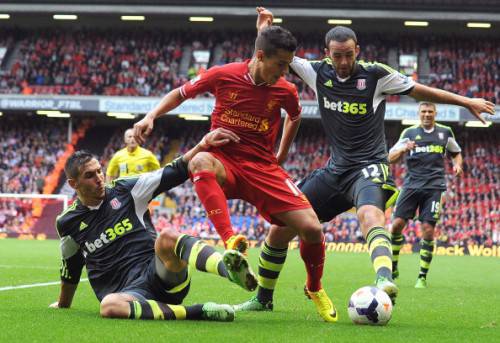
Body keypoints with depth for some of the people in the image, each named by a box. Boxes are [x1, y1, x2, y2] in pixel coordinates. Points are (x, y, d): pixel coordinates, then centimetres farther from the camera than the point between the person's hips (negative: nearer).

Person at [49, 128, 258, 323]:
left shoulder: (125, 190, 9)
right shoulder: (68, 223, 12)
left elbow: (174, 173, 6)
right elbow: (71, 269, 27)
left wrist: (203, 145, -7)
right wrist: (62, 305, 38)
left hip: (161, 274, 0)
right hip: (129, 292, 0)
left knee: (167, 237, -34)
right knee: (109, 305, -39)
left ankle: (229, 269, -61)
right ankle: (197, 312, -43)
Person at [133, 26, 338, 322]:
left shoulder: (285, 91, -1)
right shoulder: (223, 76, -7)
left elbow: (295, 117, 24)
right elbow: (181, 93, 9)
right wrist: (151, 117, -4)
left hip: (263, 168, 2)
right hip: (224, 162, -2)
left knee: (312, 228, -13)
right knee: (201, 161, -41)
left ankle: (315, 289, 18)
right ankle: (231, 241, -51)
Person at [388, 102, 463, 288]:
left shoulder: (445, 132, 11)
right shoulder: (409, 133, 9)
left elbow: (456, 153, 26)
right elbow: (391, 158, 5)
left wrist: (457, 165, 3)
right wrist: (404, 149, -15)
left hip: (434, 187, -1)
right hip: (411, 184, 1)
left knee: (428, 229, -9)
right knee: (397, 224, -8)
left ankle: (422, 277, 1)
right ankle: (393, 268, 11)